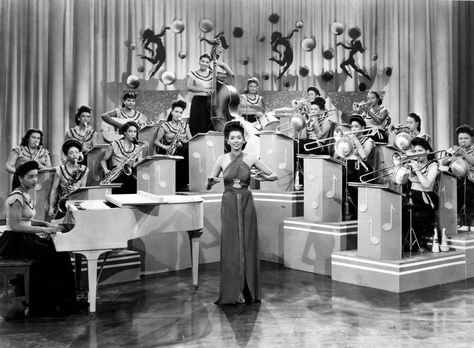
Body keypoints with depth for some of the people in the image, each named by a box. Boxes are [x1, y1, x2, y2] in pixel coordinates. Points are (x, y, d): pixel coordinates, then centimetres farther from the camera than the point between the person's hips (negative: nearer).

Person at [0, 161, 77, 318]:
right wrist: (43, 229, -23)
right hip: (15, 242, -9)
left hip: (25, 239, 9)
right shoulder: (17, 197, -17)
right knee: (54, 255, -15)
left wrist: (45, 224, 6)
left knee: (59, 251, -2)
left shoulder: (26, 195, 13)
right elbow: (15, 225, -23)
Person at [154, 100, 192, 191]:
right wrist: (164, 147, -13)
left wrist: (183, 140, -10)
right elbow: (156, 141, 5)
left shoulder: (185, 125, 15)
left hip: (182, 151, 3)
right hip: (170, 153, -3)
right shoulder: (165, 126, 5)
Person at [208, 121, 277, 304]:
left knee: (248, 245, 3)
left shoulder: (250, 159, 0)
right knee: (231, 246, 0)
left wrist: (265, 177, -14)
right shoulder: (222, 159, -1)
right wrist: (210, 182, -17)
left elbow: (274, 176, 6)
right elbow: (208, 185, 5)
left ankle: (247, 289, 15)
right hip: (229, 204, 0)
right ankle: (233, 291, 9)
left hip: (246, 203, 1)